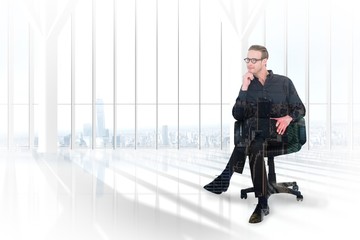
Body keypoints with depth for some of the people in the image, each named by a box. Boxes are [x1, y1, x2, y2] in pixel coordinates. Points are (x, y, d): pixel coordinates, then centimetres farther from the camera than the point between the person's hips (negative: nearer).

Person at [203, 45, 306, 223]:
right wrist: (244, 89, -6)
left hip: (278, 131, -2)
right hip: (254, 131, 2)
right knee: (255, 147, -35)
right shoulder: (247, 85, 14)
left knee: (253, 144, -36)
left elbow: (300, 109, 10)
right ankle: (262, 204, -34)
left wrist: (288, 117, -12)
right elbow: (238, 116, 3)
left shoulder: (284, 82, 10)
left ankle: (224, 180, -29)